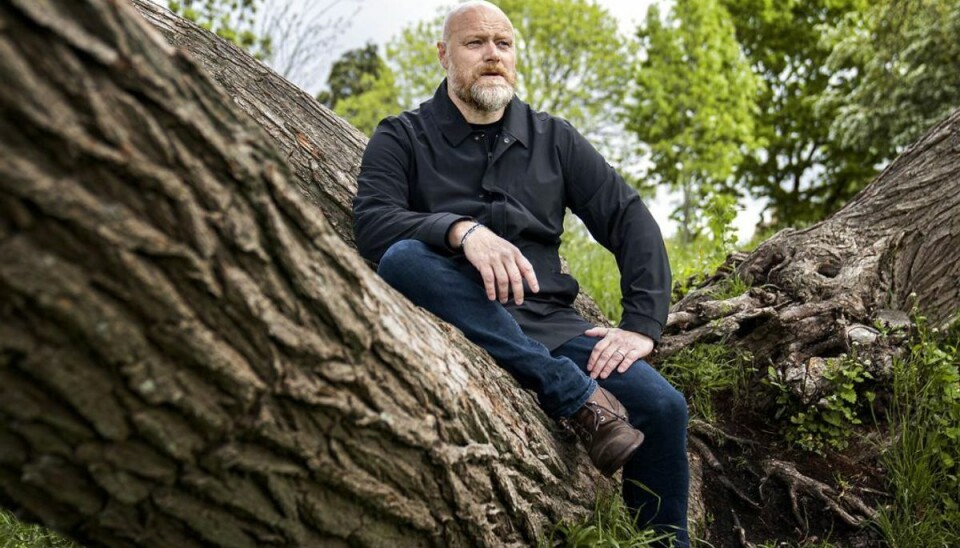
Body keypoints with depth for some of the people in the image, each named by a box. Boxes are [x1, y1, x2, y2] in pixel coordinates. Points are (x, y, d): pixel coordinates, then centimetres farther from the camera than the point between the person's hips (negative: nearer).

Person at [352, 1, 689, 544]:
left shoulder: (553, 138, 15)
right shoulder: (402, 138, 7)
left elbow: (630, 220, 9)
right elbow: (372, 225, -11)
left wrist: (643, 326, -6)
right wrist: (461, 229, -31)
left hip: (546, 323, 2)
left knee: (662, 407, -21)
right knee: (404, 258, -34)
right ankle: (579, 395, -32)